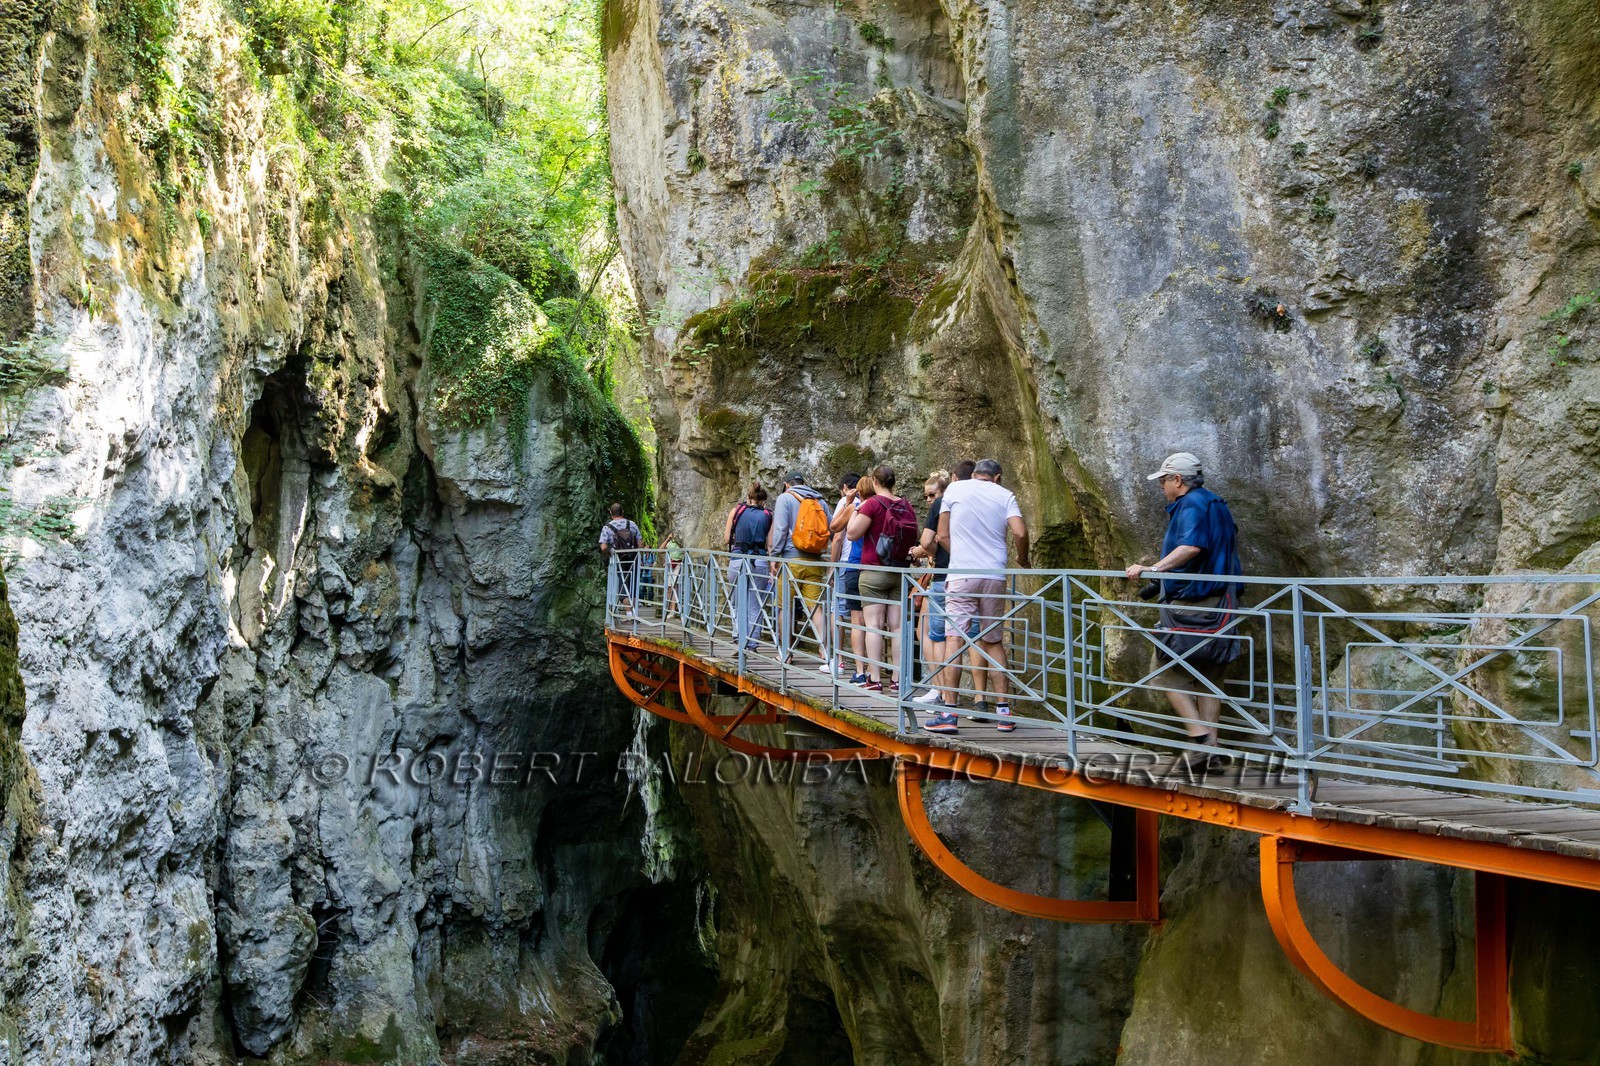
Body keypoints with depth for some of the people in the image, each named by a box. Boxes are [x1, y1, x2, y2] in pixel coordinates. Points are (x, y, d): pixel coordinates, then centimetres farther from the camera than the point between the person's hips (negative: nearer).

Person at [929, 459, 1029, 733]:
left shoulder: (955, 489, 9)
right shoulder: (1005, 495, 10)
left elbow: (942, 536, 9)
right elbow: (1020, 532, -4)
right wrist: (1023, 561, 13)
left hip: (961, 574, -2)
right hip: (995, 575, 2)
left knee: (955, 640, -6)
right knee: (994, 642, 12)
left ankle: (948, 713, -12)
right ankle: (1003, 712, 11)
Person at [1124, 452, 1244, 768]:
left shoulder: (1191, 505, -12)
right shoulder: (1217, 505, 19)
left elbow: (1191, 547, -30)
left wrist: (1153, 569, -35)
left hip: (1190, 605, -9)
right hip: (1220, 604, 9)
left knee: (1166, 671, 0)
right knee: (1209, 677, 11)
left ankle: (1200, 735, -10)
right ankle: (1210, 749, 11)